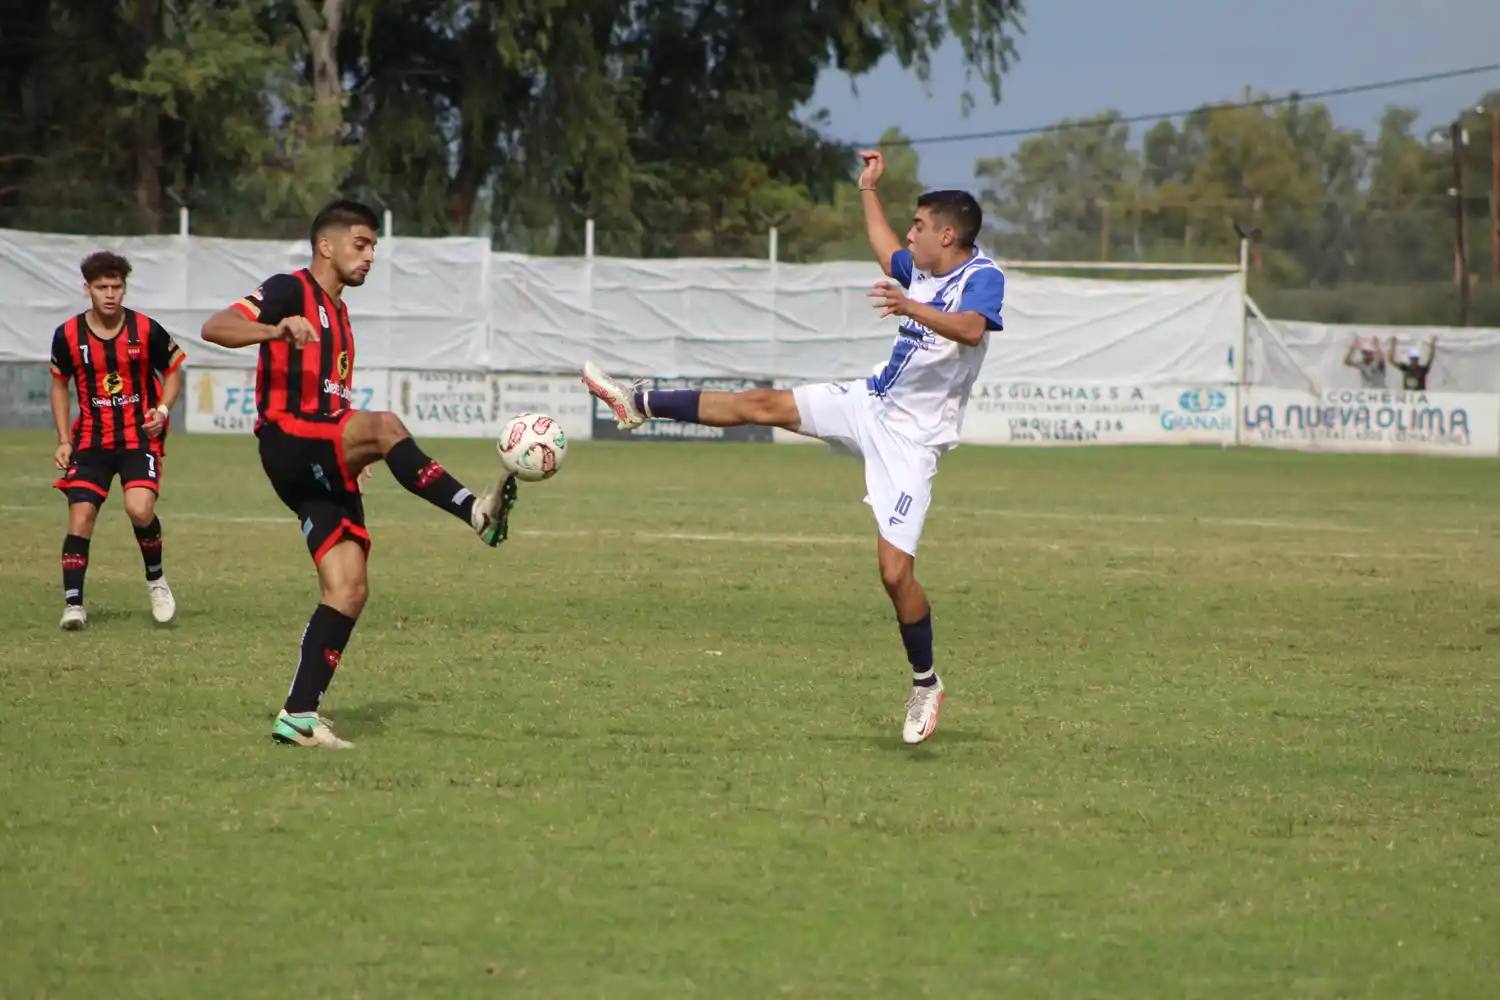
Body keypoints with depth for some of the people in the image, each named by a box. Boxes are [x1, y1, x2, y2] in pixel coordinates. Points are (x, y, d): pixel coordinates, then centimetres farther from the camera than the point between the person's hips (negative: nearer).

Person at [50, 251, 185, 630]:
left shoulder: (147, 330, -7)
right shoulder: (68, 335, -3)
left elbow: (173, 370, 9)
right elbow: (60, 384, 13)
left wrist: (163, 409, -9)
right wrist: (63, 440, 6)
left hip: (140, 438, -2)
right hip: (91, 440, 2)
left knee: (139, 508, -22)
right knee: (80, 517, -10)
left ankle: (156, 579, 5)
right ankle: (73, 604, -4)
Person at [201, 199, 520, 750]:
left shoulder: (337, 313, 27)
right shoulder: (290, 291, 0)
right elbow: (214, 328, -16)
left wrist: (357, 458, 26)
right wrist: (278, 329, -34)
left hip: (324, 472, 9)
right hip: (288, 442, -9)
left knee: (348, 589, -2)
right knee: (384, 426, -35)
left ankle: (299, 714, -2)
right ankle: (476, 512, -47)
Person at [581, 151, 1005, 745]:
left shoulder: (981, 277, -16)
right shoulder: (922, 270, 9)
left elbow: (971, 329, -40)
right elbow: (887, 254, 35)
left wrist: (911, 308, -53)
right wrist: (869, 191, 36)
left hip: (910, 441, -8)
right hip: (869, 405, 8)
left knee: (895, 570, -12)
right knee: (763, 405, 5)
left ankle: (925, 685, 5)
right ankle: (639, 404, 14)